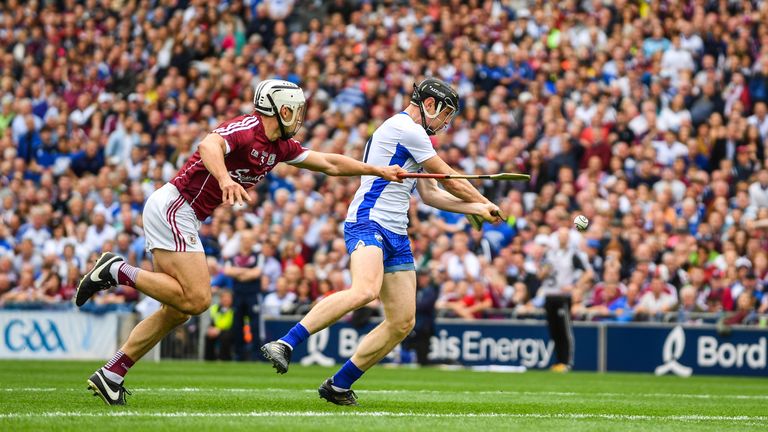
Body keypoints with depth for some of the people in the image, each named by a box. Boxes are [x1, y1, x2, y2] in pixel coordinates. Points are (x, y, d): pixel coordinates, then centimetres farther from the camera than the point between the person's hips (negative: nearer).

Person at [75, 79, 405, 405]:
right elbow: (209, 145, -35)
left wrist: (379, 171, 21)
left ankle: (109, 376, 8)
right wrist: (224, 178, -53)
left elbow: (329, 163, 22)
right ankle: (117, 271, -12)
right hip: (173, 208, -10)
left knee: (177, 312, 9)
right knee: (196, 300, -18)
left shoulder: (279, 147, 13)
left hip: (178, 216, 10)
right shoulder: (247, 129, -15)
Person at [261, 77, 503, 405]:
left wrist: (476, 208, 24)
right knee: (365, 291, -35)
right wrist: (485, 203, 15)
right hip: (368, 222, -10)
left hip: (396, 235, 10)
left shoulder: (411, 135, 26)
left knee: (402, 322, 2)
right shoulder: (405, 128, -6)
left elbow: (431, 194, 32)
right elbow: (450, 180, 0)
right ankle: (284, 345, -37)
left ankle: (338, 386, 9)